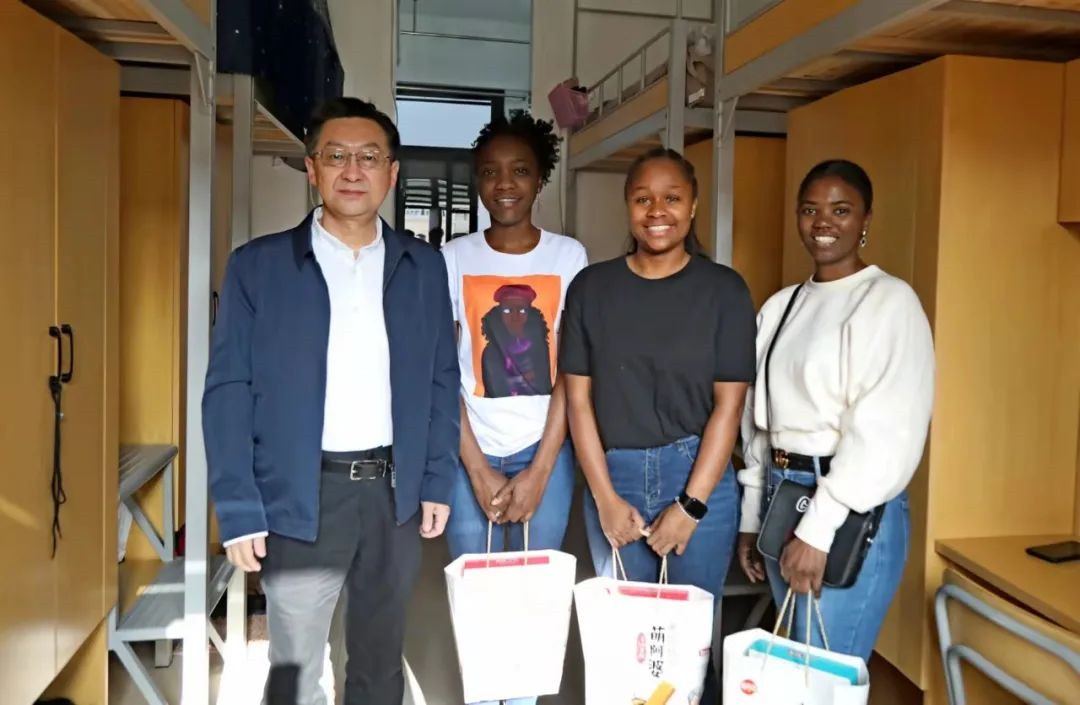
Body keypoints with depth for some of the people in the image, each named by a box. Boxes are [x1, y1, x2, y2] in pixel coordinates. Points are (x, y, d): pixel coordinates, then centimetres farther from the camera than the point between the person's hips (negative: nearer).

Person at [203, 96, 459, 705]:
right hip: (300, 496, -2)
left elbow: (442, 381, 7)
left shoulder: (425, 267, 5)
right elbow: (229, 392, -5)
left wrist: (437, 482, 2)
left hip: (396, 493, 3)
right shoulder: (258, 265, -3)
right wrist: (240, 511, -10)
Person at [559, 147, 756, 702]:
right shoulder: (592, 287, 2)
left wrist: (690, 505, -9)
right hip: (613, 476, 2)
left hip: (698, 476, -1)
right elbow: (578, 398, 1)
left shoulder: (724, 290, -2)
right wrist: (605, 498, -4)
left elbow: (728, 405, -4)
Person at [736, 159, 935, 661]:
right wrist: (751, 516, 13)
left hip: (851, 512, -6)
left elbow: (885, 431, -17)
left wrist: (818, 527, -19)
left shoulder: (889, 300, -9)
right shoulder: (781, 306, 11)